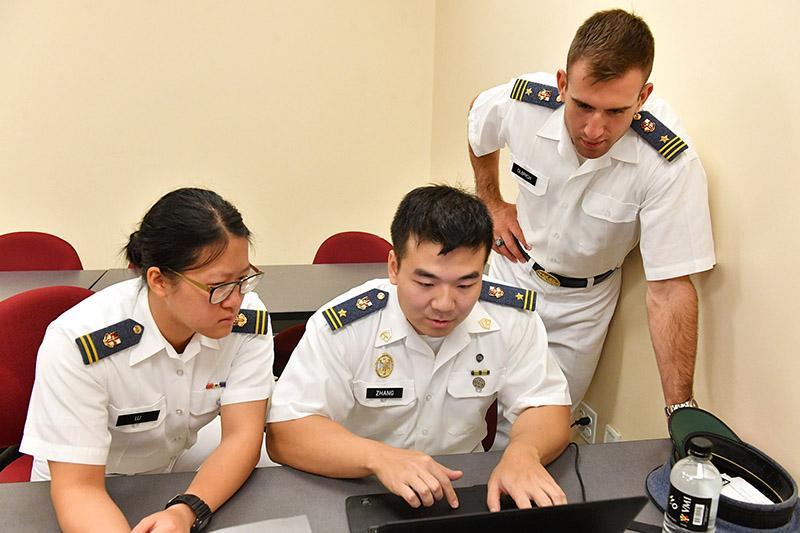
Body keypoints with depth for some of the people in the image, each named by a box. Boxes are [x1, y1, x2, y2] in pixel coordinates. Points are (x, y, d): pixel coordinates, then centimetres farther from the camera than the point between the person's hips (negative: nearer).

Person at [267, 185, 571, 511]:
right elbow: (283, 434, -21)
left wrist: (523, 452, -28)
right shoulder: (342, 326, -20)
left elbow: (547, 407, -5)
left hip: (464, 491, 3)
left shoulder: (513, 318, -11)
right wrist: (378, 457, -37)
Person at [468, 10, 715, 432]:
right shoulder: (522, 102, -25)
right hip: (511, 271, 2)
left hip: (581, 305, -1)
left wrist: (681, 409, -29)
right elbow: (479, 124, 3)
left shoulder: (671, 163, -32)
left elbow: (669, 288, -27)